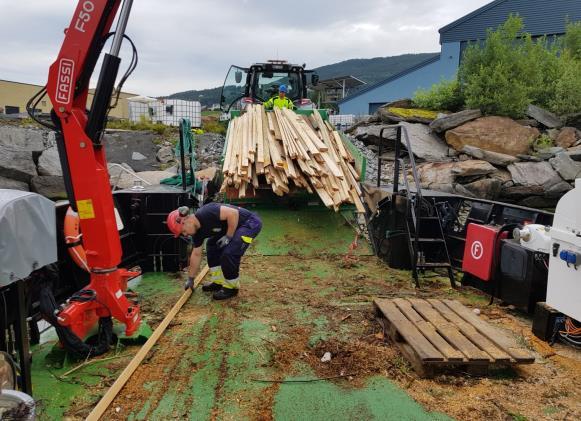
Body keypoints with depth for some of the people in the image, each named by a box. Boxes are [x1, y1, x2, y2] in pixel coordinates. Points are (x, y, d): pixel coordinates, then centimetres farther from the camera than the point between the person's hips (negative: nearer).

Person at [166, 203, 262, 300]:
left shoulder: (206, 213, -26)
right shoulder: (198, 232, 2)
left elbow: (233, 213, -30)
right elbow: (196, 254, 12)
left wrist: (228, 237, -20)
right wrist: (190, 279, 19)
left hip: (250, 223, -10)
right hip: (235, 225, 10)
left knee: (229, 253, -19)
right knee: (212, 246, 14)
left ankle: (231, 287, 2)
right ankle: (218, 281, 21)